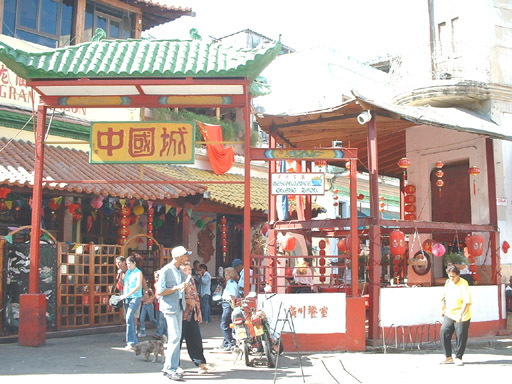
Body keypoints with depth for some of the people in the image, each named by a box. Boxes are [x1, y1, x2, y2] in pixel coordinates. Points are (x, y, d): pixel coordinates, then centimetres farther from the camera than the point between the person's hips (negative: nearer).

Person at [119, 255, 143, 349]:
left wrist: (127, 295, -22)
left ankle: (130, 342, -16)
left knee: (129, 318, -18)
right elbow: (125, 284, 15)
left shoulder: (138, 273, -5)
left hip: (135, 297, -7)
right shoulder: (127, 272, 14)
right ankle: (135, 341, 17)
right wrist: (123, 294, -1)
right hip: (127, 298, 7)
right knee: (131, 319, 9)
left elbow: (138, 286, -15)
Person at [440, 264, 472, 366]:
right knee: (444, 332, -5)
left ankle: (458, 358, 19)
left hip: (462, 316, -5)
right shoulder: (448, 282, 5)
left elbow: (467, 301, -22)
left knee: (461, 337, 1)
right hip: (449, 314, 5)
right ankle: (448, 357, 6)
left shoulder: (463, 284, -14)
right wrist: (443, 309, 24)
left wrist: (460, 314, -33)